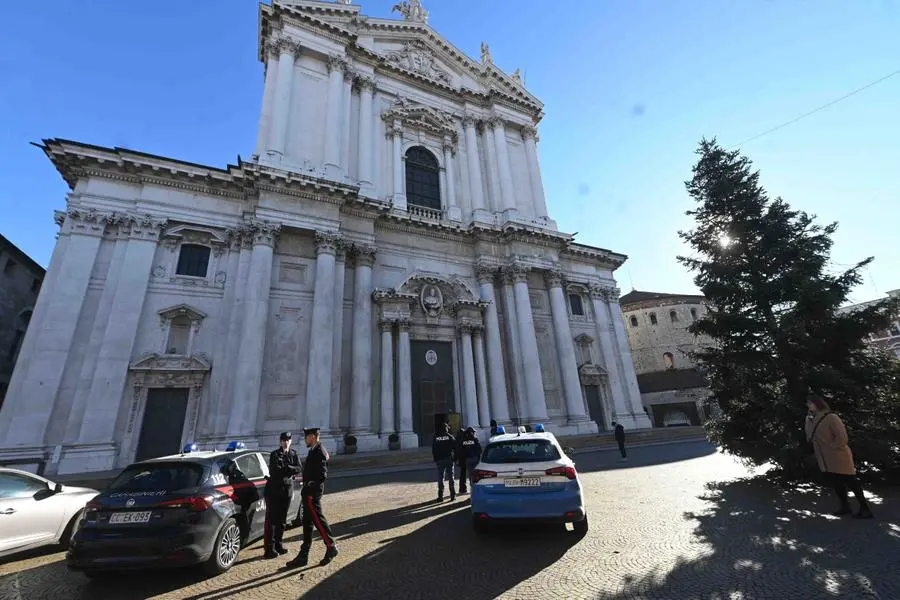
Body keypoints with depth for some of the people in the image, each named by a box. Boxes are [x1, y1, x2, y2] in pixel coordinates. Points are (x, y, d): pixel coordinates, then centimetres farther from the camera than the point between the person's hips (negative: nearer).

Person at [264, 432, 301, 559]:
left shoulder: (294, 454, 7)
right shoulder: (274, 455, -4)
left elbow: (298, 469, -5)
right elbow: (274, 470, -16)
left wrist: (284, 468, -16)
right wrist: (289, 469, -13)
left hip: (287, 489, 4)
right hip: (273, 489, -4)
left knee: (282, 519, 12)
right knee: (271, 519, -1)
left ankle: (278, 544, 24)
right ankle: (270, 548, 6)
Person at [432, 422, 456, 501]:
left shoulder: (435, 438, 3)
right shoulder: (450, 437, -3)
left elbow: (433, 451, 4)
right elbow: (455, 448, -3)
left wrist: (435, 460, 9)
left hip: (439, 460, 1)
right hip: (449, 459, -1)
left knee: (440, 478, 7)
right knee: (451, 477, 7)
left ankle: (440, 496, 7)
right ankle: (453, 495, 7)